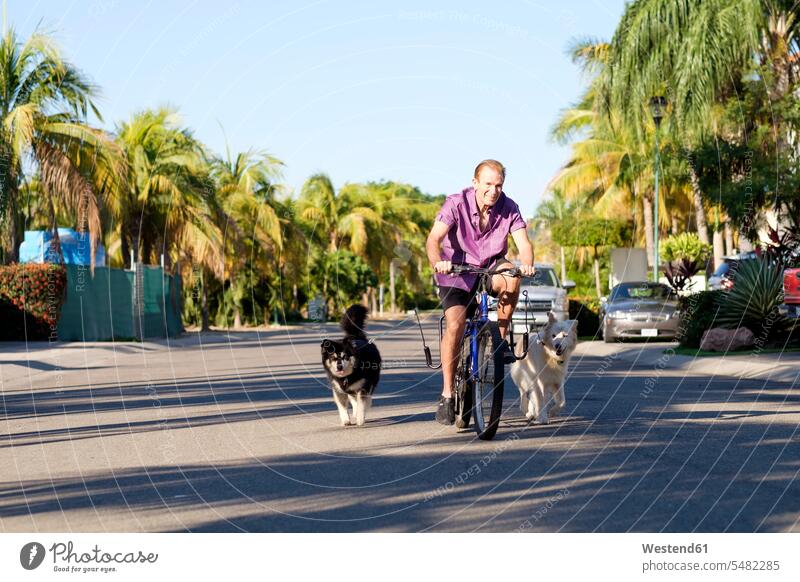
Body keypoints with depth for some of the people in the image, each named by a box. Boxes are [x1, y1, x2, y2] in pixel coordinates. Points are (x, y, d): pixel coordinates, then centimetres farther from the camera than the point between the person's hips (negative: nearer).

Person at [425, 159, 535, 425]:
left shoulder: (508, 208, -12)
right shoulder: (456, 204, -19)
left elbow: (523, 242, -20)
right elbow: (434, 239, -29)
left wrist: (526, 263, -43)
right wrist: (438, 262, -51)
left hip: (490, 266, 2)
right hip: (456, 271, -2)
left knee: (510, 277, -32)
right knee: (455, 323, -21)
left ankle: (501, 338, -11)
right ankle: (447, 395, -11)